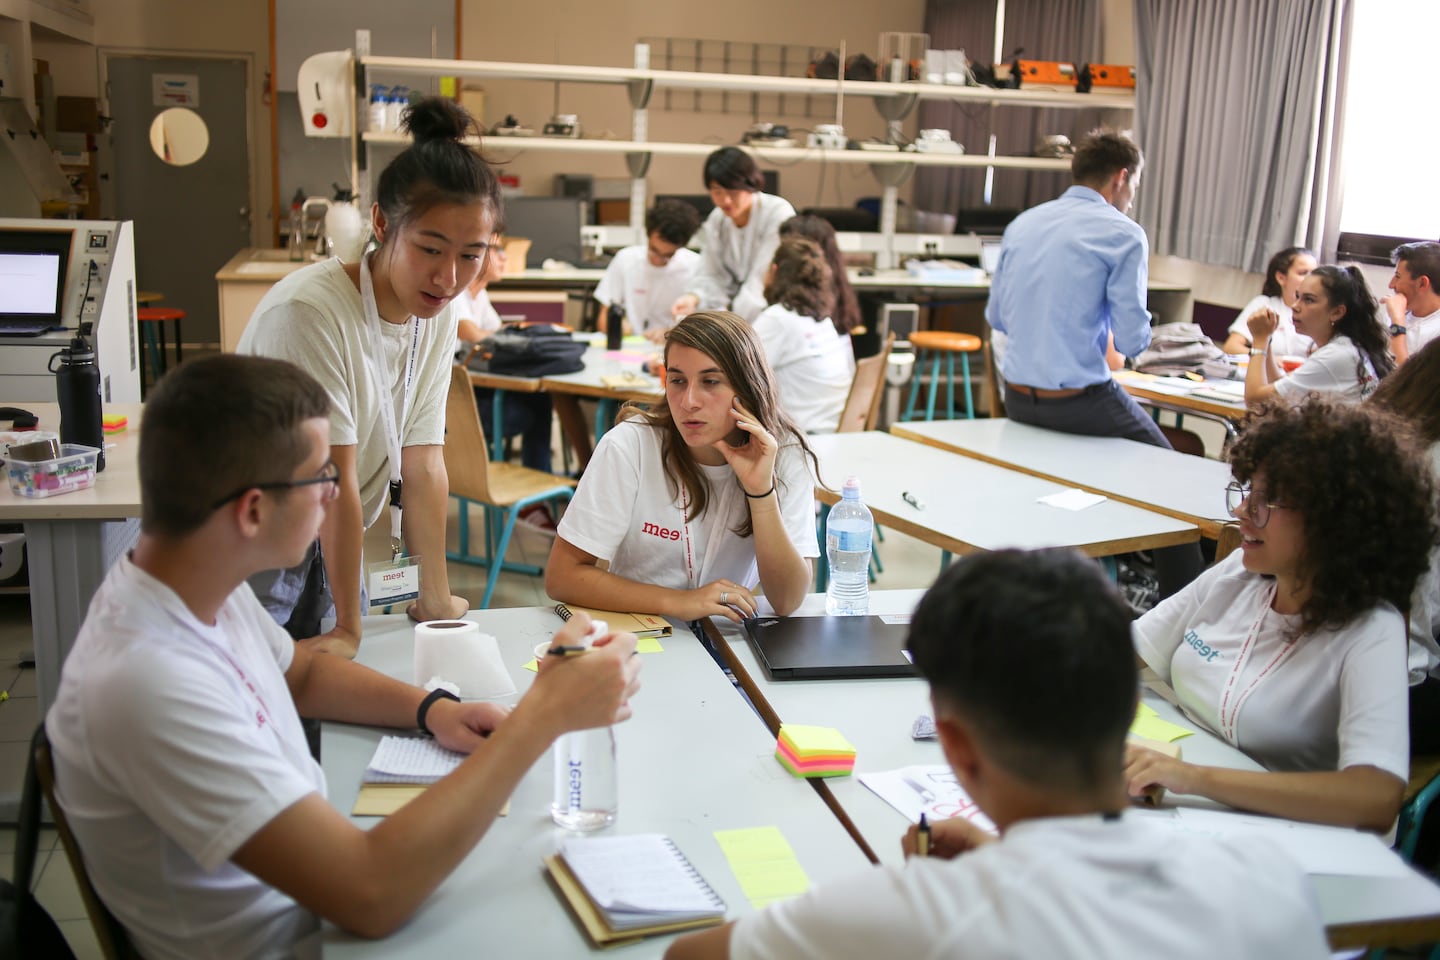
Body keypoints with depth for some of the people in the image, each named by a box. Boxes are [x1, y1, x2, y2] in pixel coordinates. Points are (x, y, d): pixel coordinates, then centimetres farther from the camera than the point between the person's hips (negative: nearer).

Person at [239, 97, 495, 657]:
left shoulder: (438, 315, -5)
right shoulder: (310, 311, -26)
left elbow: (423, 464, -2)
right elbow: (336, 482, -24)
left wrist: (436, 598, 1)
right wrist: (348, 626, -17)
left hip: (324, 548, 6)